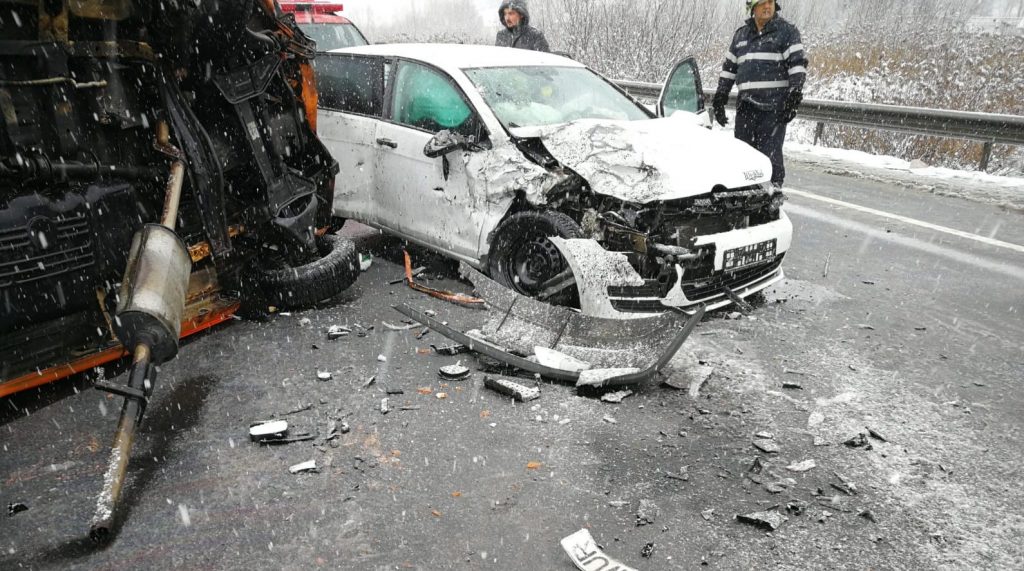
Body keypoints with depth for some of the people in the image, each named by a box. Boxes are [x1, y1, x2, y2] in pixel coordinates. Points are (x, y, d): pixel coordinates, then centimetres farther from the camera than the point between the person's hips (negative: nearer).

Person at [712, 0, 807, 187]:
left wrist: (794, 97, -14)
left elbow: (798, 63, -4)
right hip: (746, 106, 5)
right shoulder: (741, 35, 18)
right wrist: (720, 98, 18)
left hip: (774, 107, -5)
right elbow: (729, 68, 23)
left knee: (770, 154, -10)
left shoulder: (787, 31, 4)